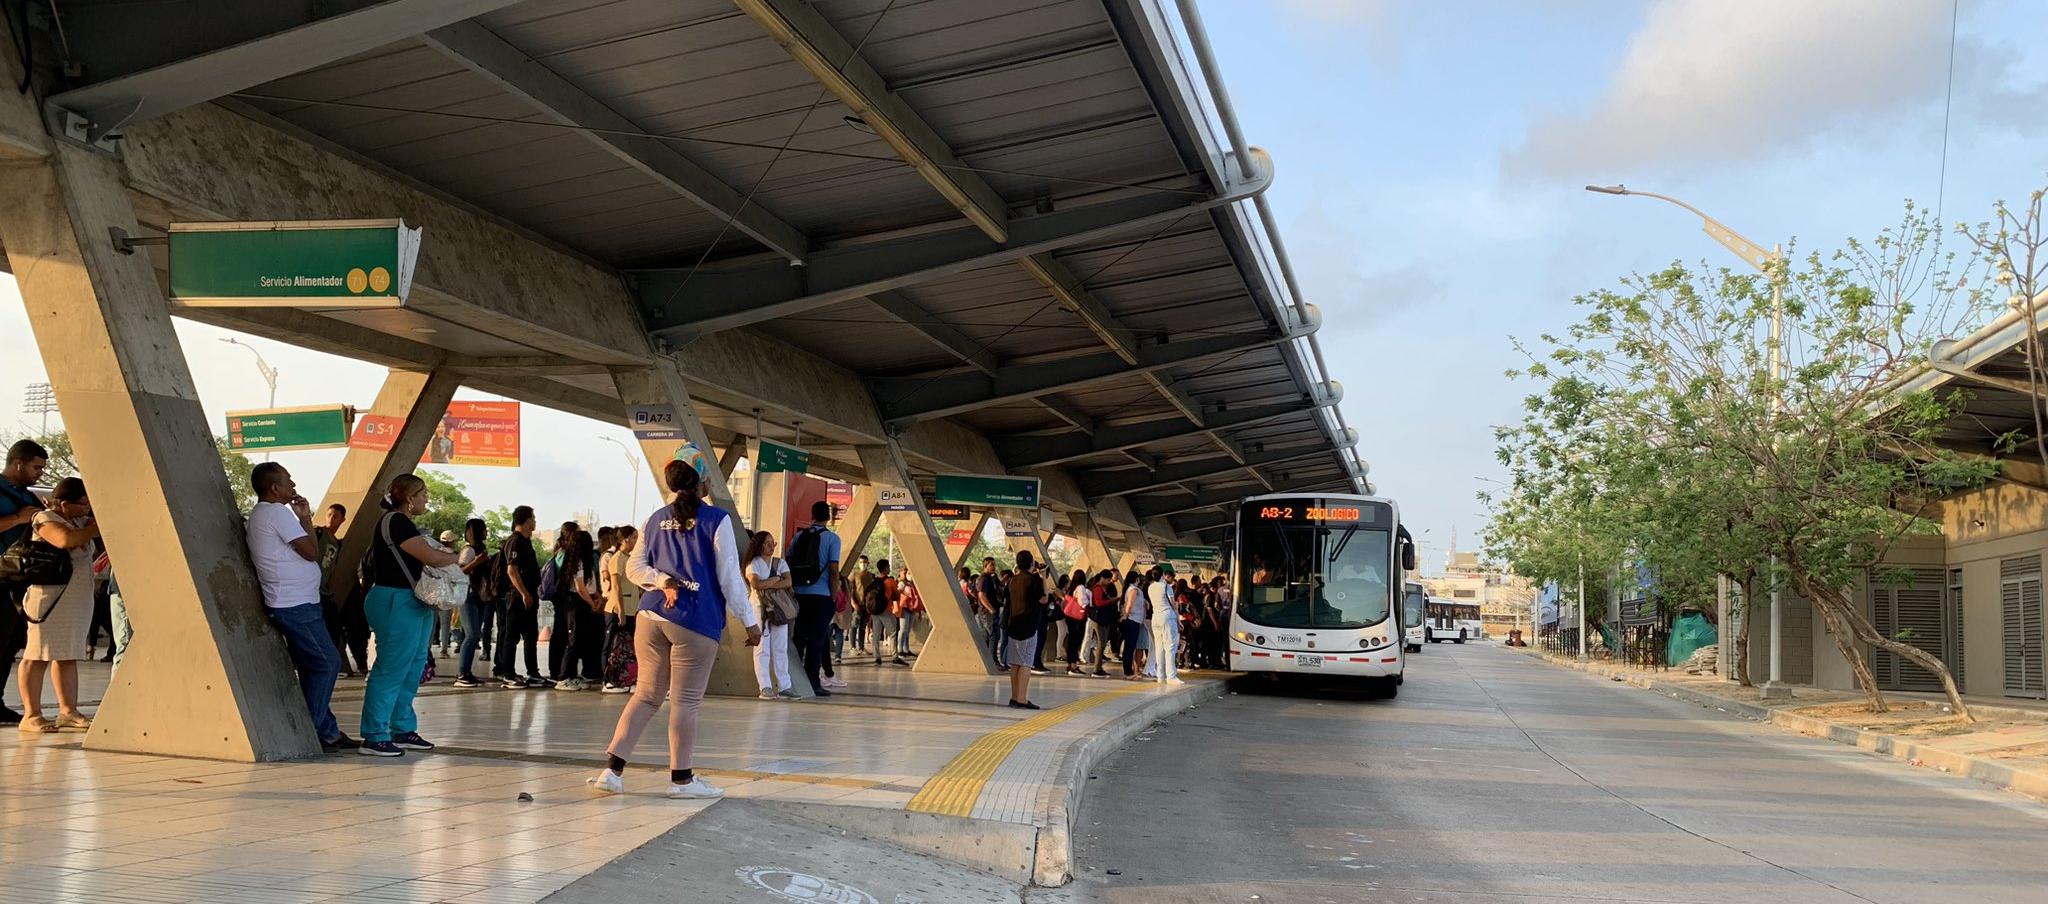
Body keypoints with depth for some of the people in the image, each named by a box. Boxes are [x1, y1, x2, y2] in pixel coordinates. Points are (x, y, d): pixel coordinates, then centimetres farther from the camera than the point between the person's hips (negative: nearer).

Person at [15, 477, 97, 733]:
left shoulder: (80, 520, 17)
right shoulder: (45, 519, -10)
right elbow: (66, 540, -28)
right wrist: (97, 528, -19)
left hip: (78, 598, 9)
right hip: (50, 597, -9)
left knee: (68, 656, 9)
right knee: (38, 656, -6)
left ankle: (68, 712, 12)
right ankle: (31, 715, -5)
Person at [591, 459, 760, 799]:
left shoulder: (657, 519, 15)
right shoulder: (716, 520, -4)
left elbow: (635, 567, 15)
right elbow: (730, 577, -5)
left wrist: (662, 580, -1)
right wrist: (750, 622, 1)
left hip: (651, 615, 6)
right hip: (696, 622, -6)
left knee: (646, 694, 12)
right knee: (685, 700, 2)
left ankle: (612, 769, 7)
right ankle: (681, 778, 10)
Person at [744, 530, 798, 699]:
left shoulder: (780, 563, 14)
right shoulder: (753, 564, 2)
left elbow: (788, 583, -3)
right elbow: (756, 584, -16)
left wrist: (766, 584, -12)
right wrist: (775, 579, -7)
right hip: (759, 608, -4)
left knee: (781, 649, 2)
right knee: (762, 649, -6)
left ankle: (784, 687, 3)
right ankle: (765, 688, -6)